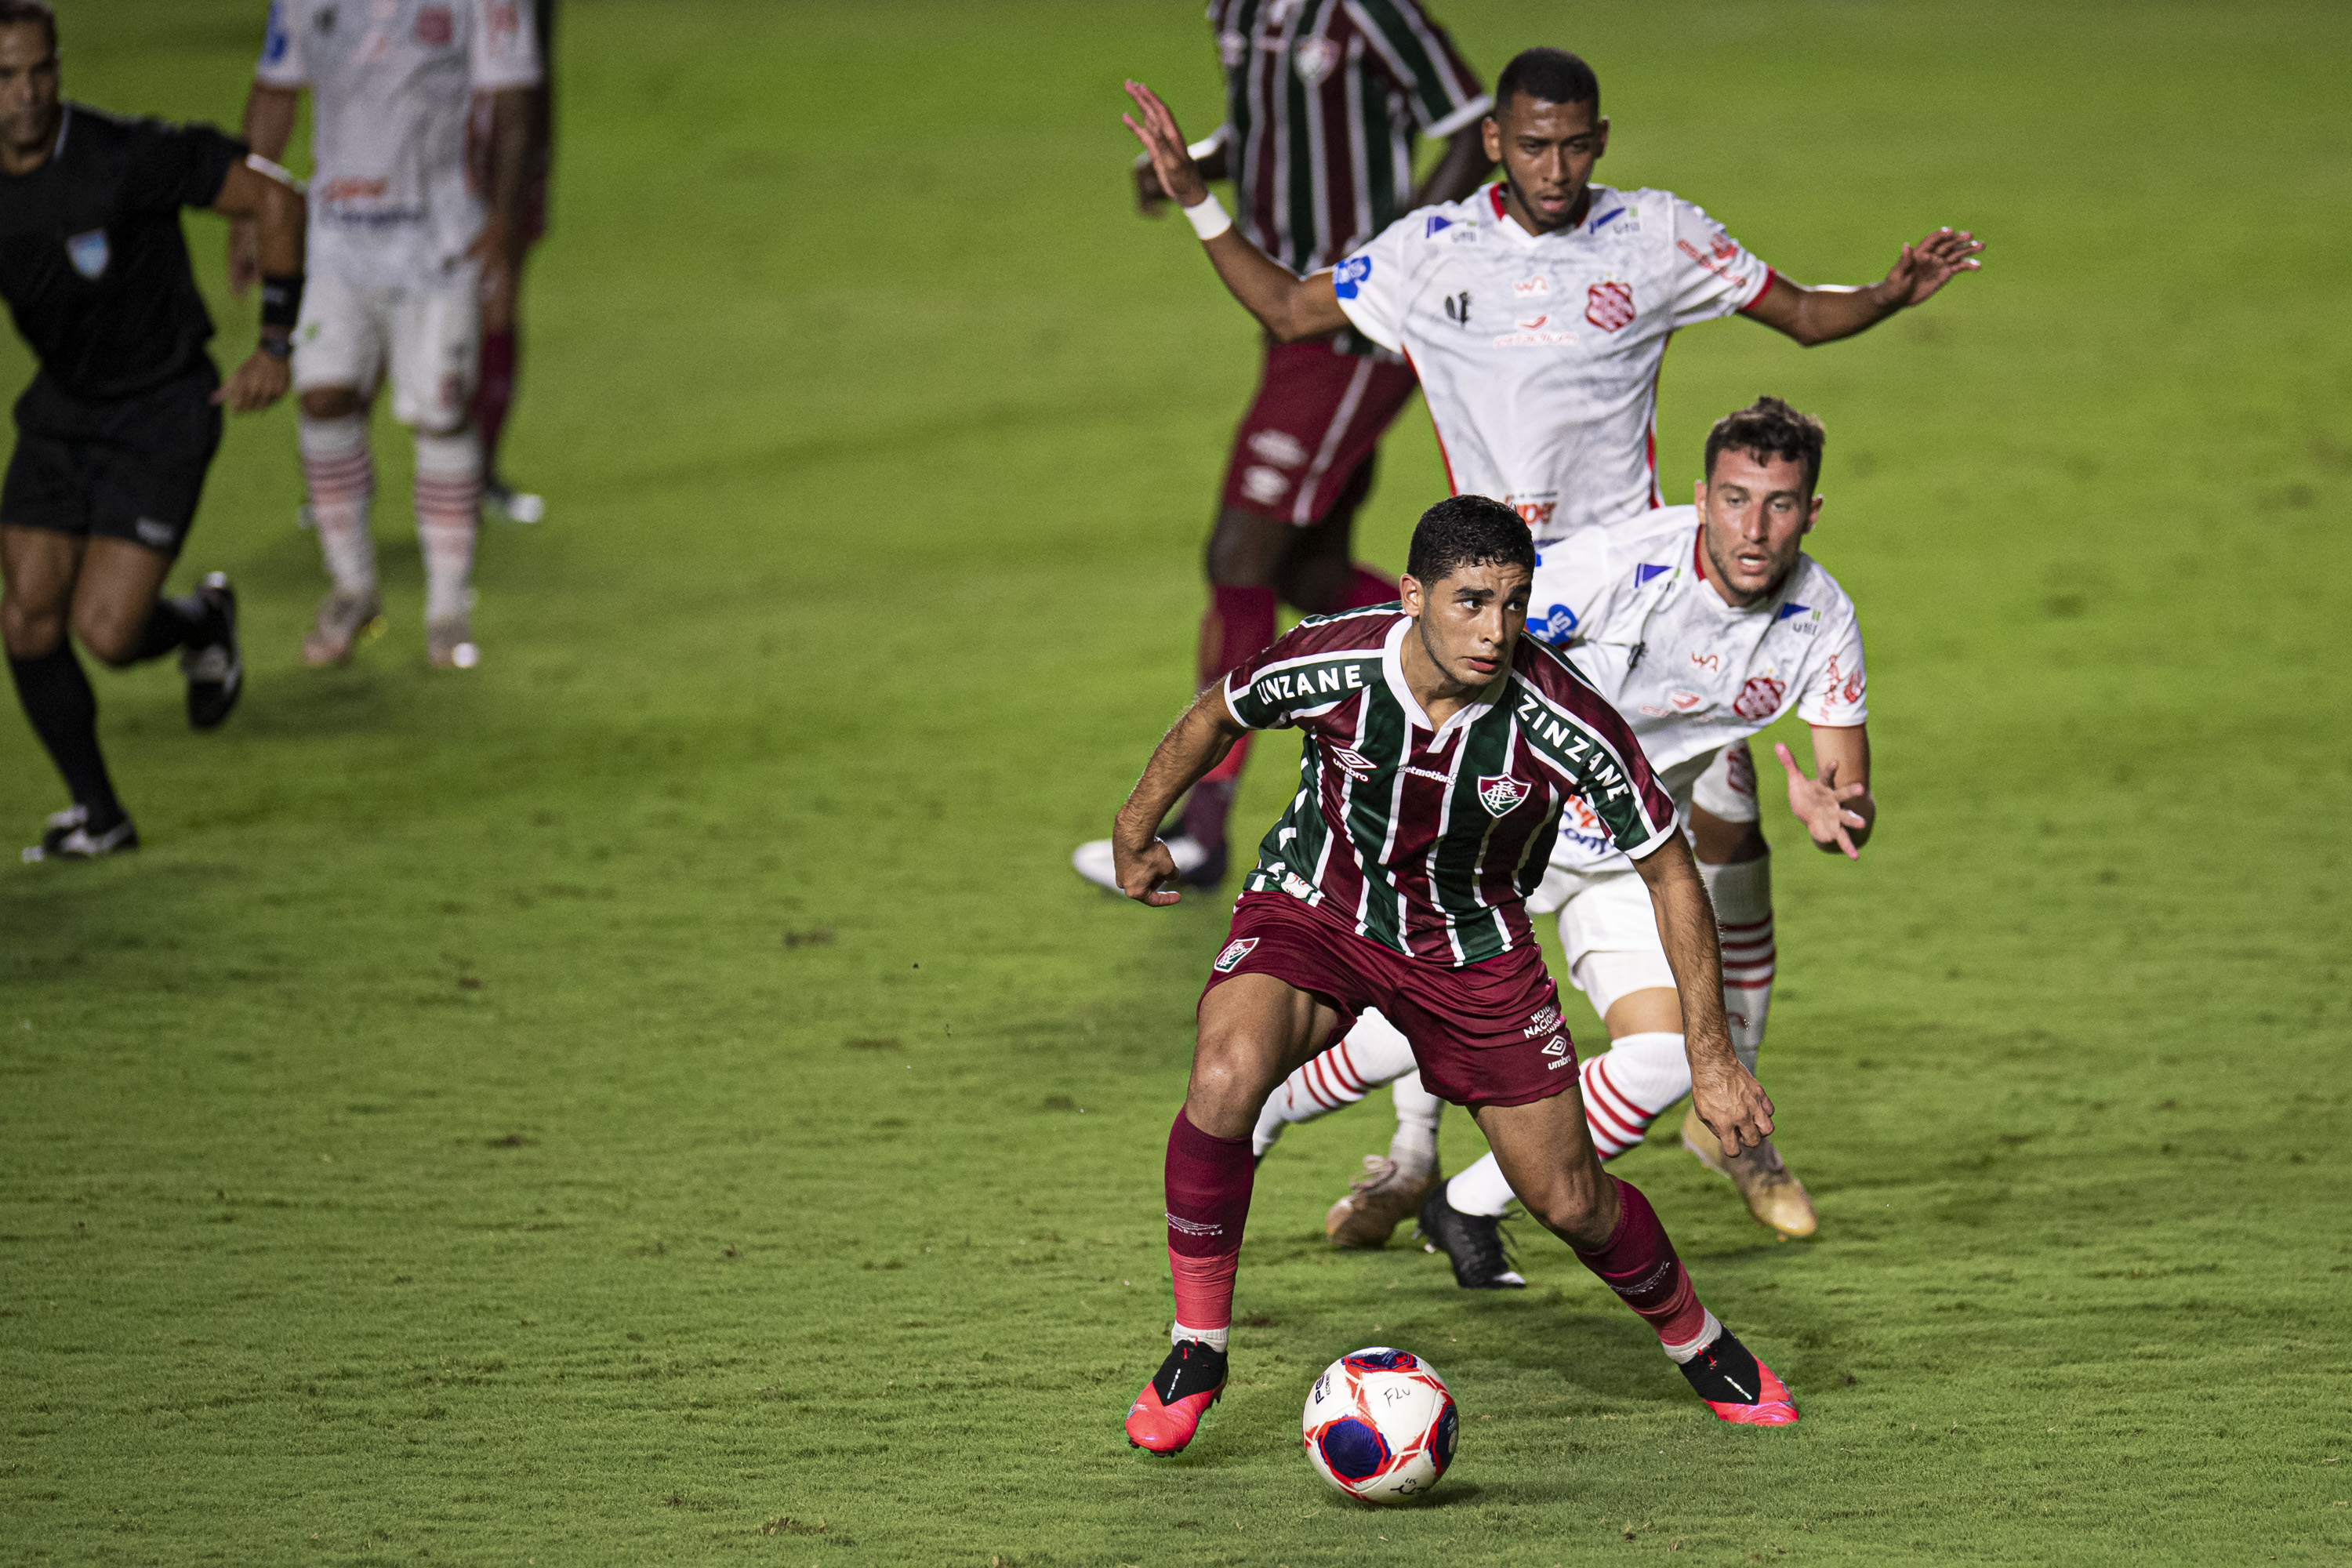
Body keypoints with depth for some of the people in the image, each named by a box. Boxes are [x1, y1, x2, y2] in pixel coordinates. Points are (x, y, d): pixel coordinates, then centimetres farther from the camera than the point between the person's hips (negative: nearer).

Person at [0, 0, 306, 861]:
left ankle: (202, 621, 24)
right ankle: (98, 815, 15)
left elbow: (276, 198, -18)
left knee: (106, 632, -12)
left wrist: (275, 346, -15)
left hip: (164, 410, -5)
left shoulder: (125, 157, -27)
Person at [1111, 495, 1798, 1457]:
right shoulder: (1325, 667, -27)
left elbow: (1669, 874, -14)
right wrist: (1136, 832, 13)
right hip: (1313, 903, 0)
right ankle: (1196, 1352, -12)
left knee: (1568, 1200, 4)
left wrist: (1710, 1056, -12)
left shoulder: (1565, 725, -28)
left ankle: (1699, 1345, 36)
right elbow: (1215, 719, -2)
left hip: (1472, 942, 0)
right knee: (1225, 1079, -30)